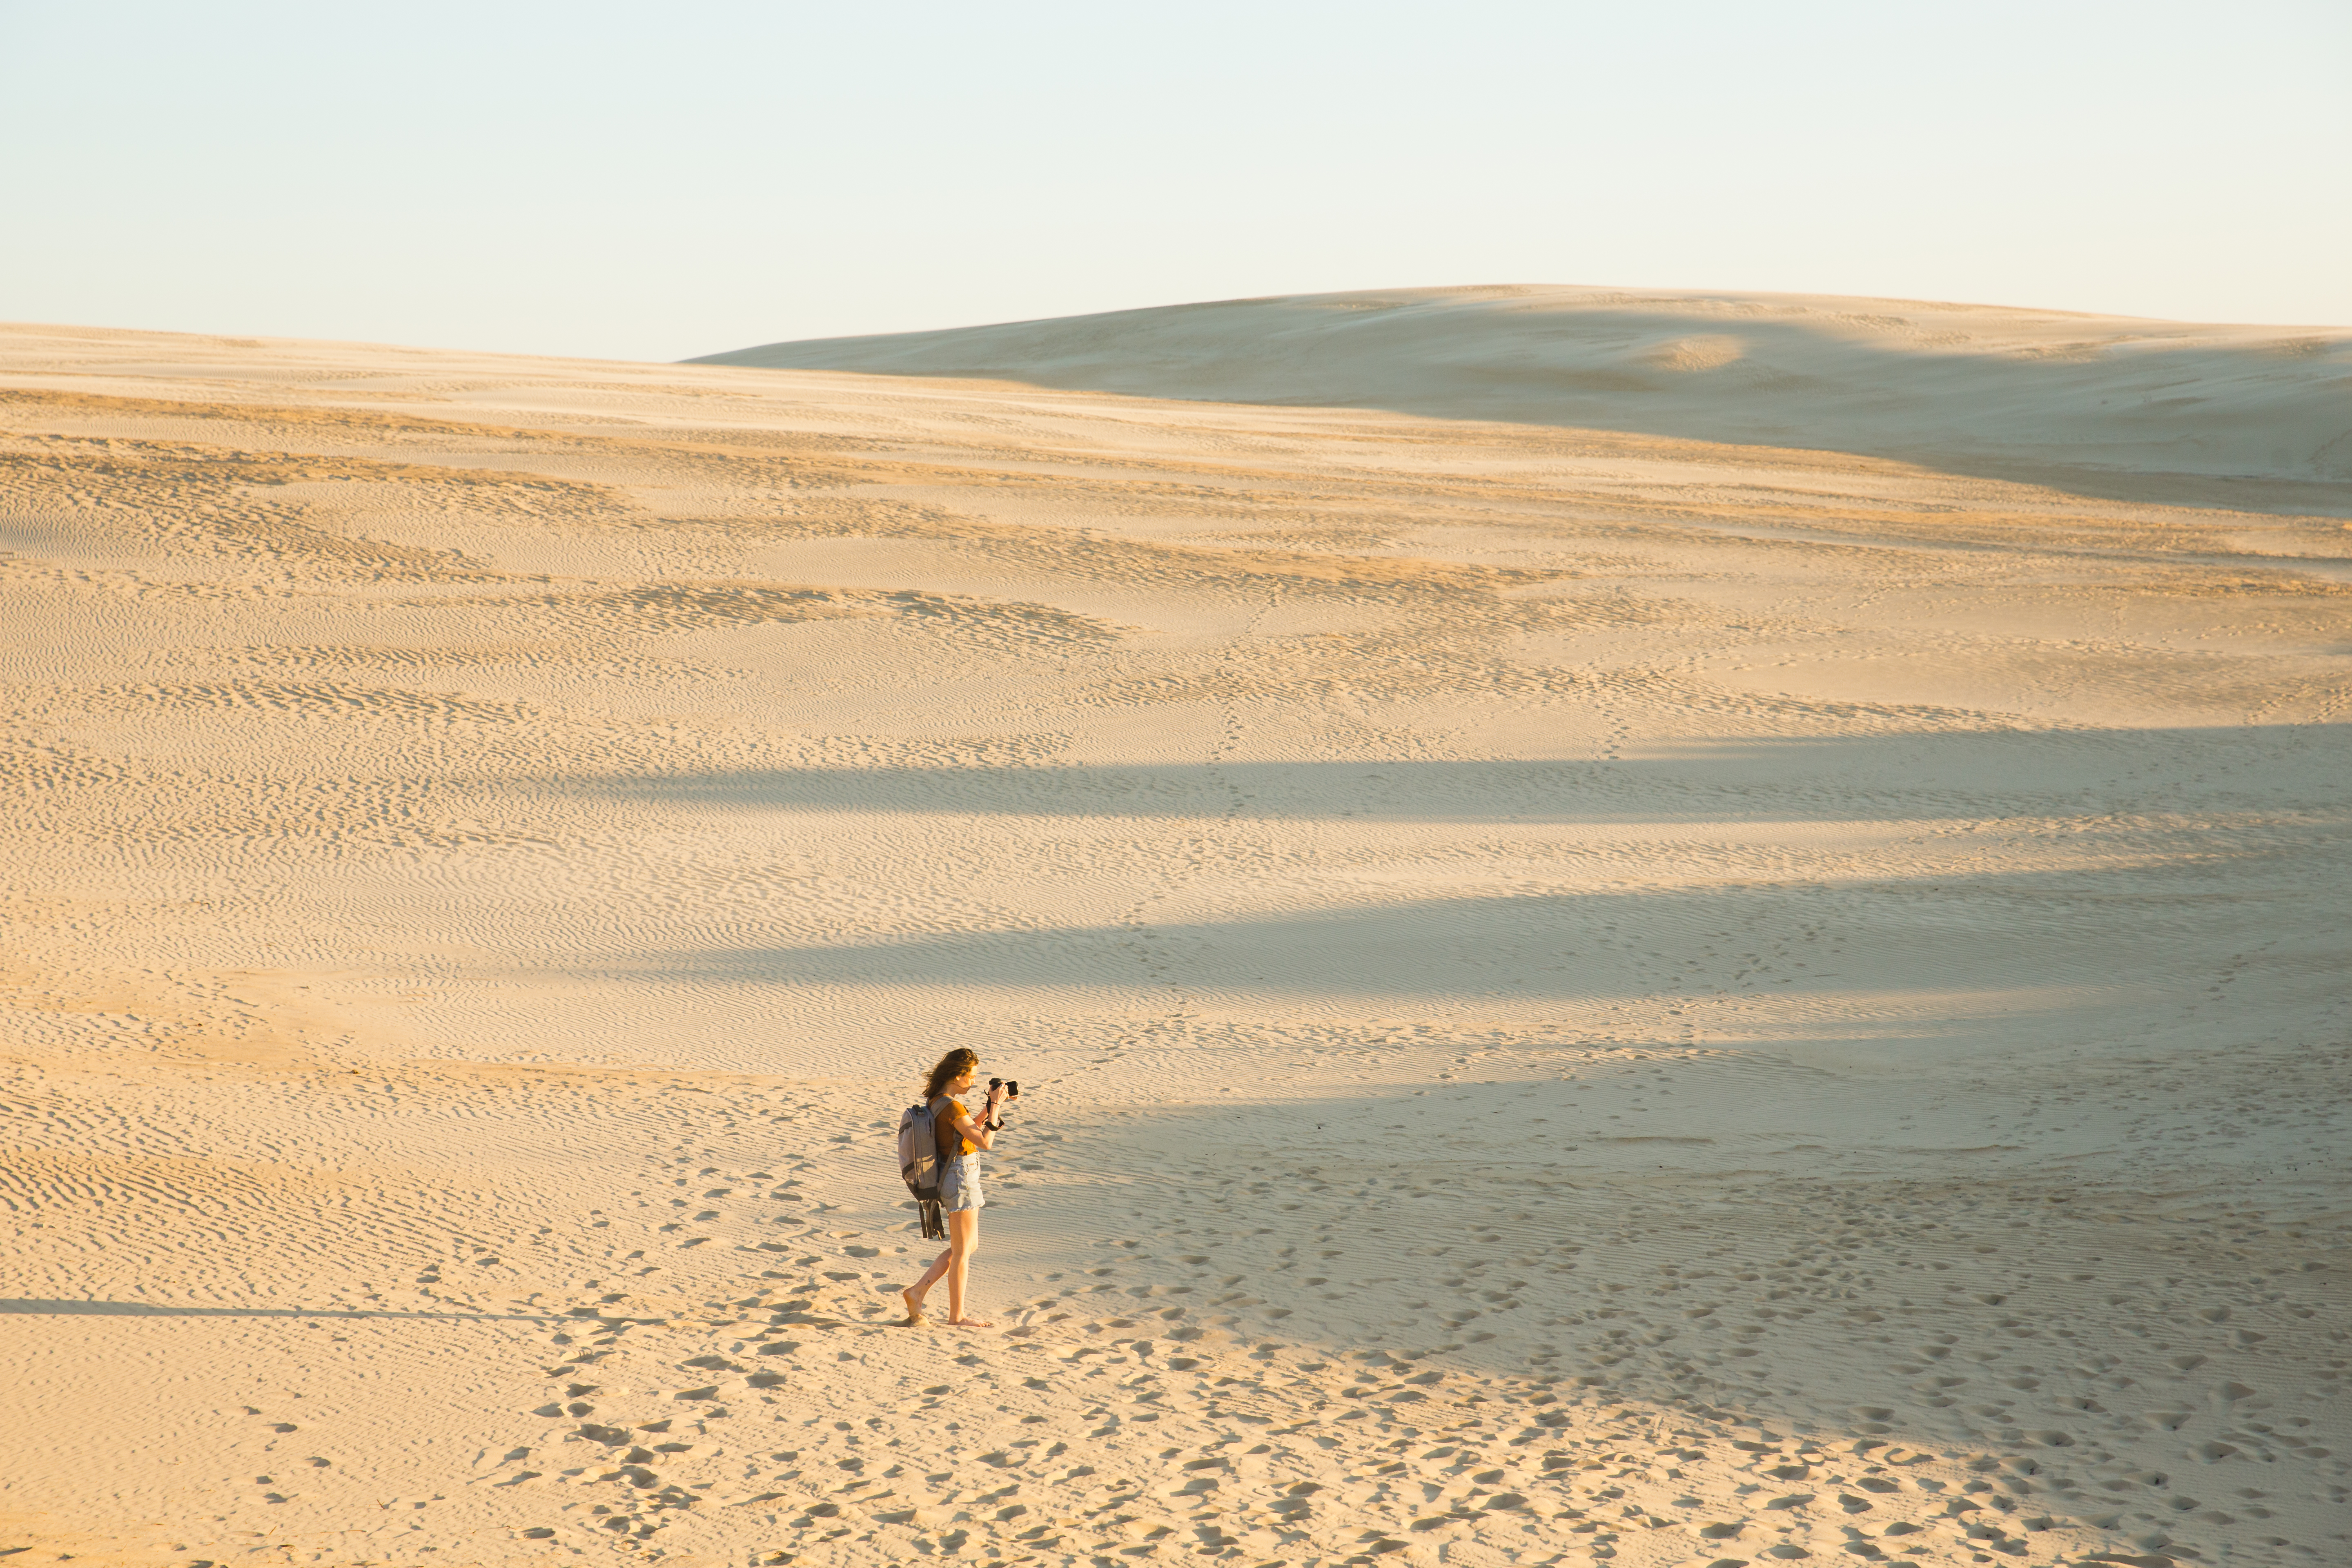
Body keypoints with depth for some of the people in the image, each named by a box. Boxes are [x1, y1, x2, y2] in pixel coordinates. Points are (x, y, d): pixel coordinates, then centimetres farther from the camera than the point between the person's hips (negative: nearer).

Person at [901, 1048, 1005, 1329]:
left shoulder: (937, 1102, 8)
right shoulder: (952, 1107, -22)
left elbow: (971, 1129, 21)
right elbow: (985, 1142, -24)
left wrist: (990, 1105, 11)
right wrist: (995, 1106, -19)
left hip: (951, 1177, 10)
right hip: (962, 1179, -10)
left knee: (968, 1246, 18)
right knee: (962, 1251, 2)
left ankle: (917, 1292, 16)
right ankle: (957, 1316, 12)